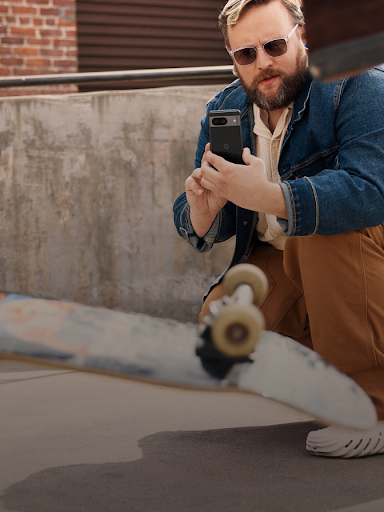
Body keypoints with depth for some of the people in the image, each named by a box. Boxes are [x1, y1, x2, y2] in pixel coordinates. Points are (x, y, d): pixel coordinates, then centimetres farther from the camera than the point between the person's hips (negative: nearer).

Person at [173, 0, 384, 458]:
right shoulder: (225, 110, 0)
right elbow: (199, 229, -1)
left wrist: (267, 196, -49)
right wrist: (203, 211, -27)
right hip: (284, 261, 6)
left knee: (325, 223, -36)